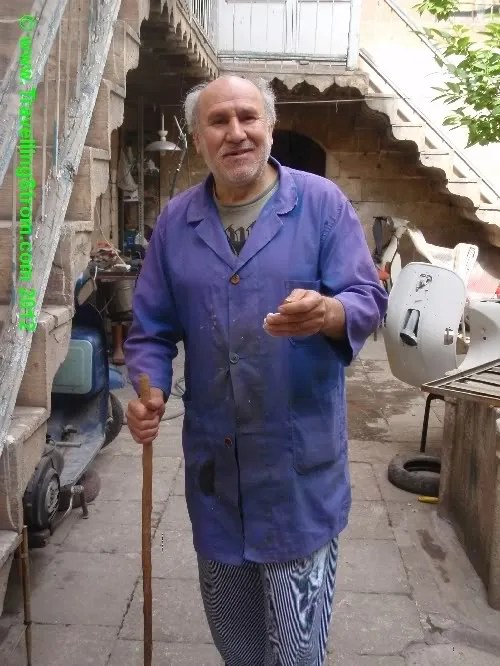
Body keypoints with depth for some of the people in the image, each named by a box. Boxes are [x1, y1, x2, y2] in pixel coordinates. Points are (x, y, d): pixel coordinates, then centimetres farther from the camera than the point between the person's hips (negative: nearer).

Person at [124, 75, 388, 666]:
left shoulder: (321, 203, -4)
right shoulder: (175, 220, 5)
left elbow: (368, 298, -9)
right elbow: (151, 328, 7)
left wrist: (327, 313, -31)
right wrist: (147, 392, -11)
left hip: (300, 455, -3)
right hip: (212, 456, 4)